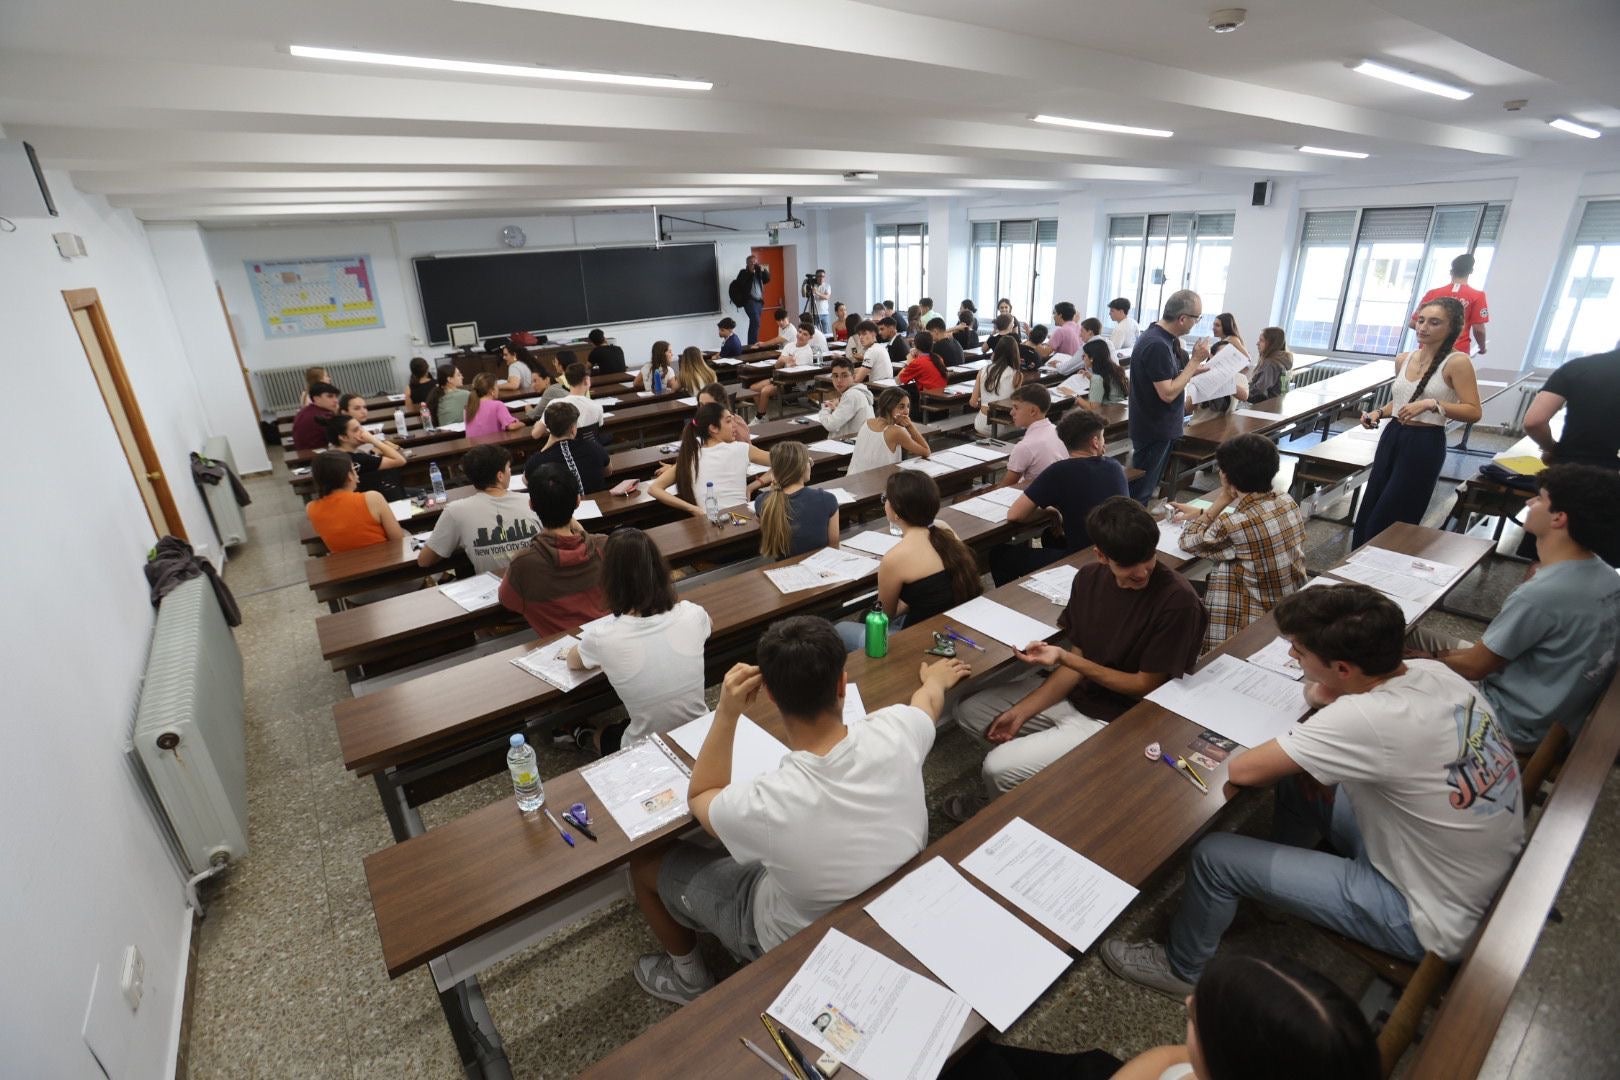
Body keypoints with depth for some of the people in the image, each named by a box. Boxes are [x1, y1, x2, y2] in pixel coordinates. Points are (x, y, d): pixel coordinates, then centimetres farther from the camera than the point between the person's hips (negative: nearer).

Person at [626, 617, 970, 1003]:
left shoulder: (767, 803, -40)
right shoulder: (894, 732, -29)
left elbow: (700, 797, -14)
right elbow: (929, 699, -1)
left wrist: (726, 715, -24)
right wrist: (936, 677, 21)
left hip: (807, 943, -4)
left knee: (646, 860, 12)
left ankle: (688, 977, 39)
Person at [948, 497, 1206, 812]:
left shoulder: (1177, 600, -24)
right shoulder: (1090, 578, -6)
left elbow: (1145, 686, -17)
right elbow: (1078, 658, 1)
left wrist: (1063, 658, -27)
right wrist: (1022, 711, -7)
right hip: (1075, 692, 7)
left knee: (999, 769, -17)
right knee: (967, 711, 5)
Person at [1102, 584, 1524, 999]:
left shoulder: (1368, 719, -36)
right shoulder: (1433, 671, -11)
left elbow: (1241, 770, -27)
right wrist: (1331, 701, -11)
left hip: (1429, 921, -8)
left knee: (1214, 855, -6)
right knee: (1296, 780, 17)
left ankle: (1183, 969, 22)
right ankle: (1282, 884, 41)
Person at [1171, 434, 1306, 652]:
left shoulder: (1235, 525, -27)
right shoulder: (1288, 502, -4)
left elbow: (1188, 542, -9)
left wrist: (1220, 502, -6)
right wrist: (1202, 512, 19)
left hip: (1261, 623, -8)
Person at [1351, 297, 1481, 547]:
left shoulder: (1457, 362, -9)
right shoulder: (1403, 359, 9)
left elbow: (1473, 412, -15)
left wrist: (1432, 404, -26)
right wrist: (1379, 413, 5)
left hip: (1425, 445, -6)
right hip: (1392, 437, 6)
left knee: (1388, 519, -3)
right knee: (1367, 512, 9)